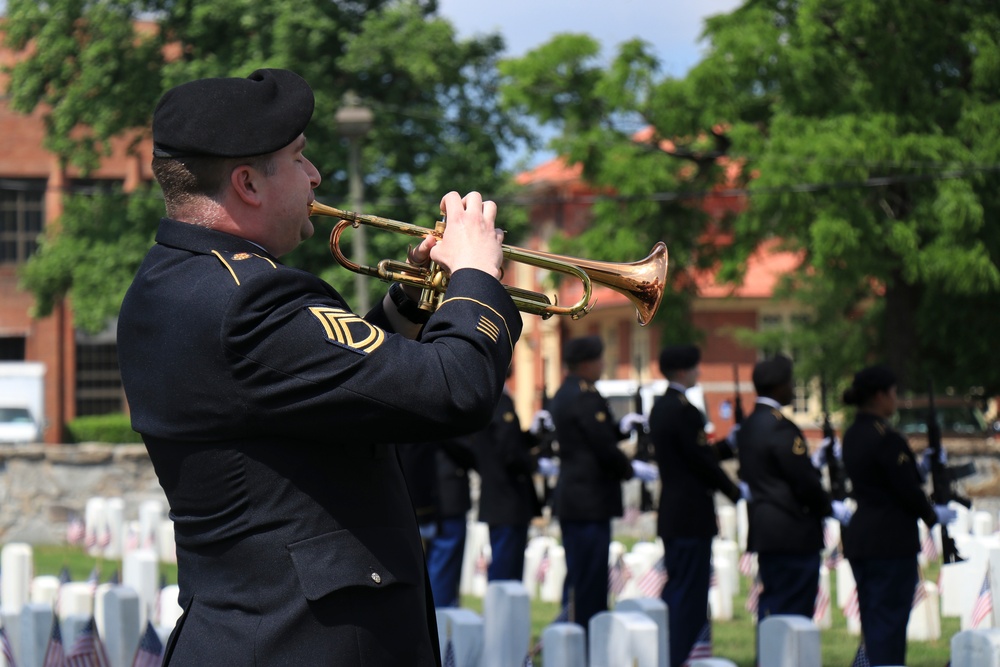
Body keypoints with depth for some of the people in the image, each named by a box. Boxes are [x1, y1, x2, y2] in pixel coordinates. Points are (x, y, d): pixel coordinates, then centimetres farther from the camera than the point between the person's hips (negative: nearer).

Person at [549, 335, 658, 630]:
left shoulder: (564, 394, 14)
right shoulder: (586, 396, -17)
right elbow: (603, 448, -18)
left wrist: (620, 427, 10)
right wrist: (631, 469, -4)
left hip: (571, 500, 10)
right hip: (591, 502, -10)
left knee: (578, 577, 14)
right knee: (588, 576, -6)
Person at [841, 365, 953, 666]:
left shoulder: (852, 435, 9)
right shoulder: (886, 438, -17)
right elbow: (908, 490, -15)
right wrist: (934, 515, 3)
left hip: (859, 537, 9)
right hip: (892, 540, -9)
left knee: (871, 621, 13)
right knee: (890, 622, -4)